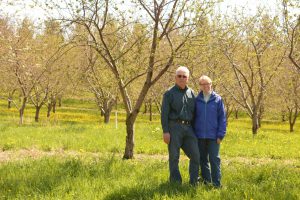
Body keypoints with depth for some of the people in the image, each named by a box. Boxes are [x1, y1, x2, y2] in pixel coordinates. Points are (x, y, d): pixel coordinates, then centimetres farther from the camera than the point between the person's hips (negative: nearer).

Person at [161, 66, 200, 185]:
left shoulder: (191, 93, 14)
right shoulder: (169, 93, 0)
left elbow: (194, 113, 17)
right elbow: (164, 114, -4)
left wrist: (195, 129, 12)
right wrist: (165, 131, -11)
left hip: (188, 128, 4)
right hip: (174, 127, -4)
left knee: (195, 155, 1)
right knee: (174, 157, 1)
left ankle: (194, 182, 13)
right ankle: (176, 183, 10)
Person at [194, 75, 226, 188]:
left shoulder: (217, 99, 0)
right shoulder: (197, 100, 4)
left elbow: (222, 118, 0)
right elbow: (193, 118, 9)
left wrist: (221, 135, -7)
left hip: (213, 136, -2)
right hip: (200, 136, 2)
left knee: (214, 159, -3)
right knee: (203, 160, 10)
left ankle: (216, 183, 2)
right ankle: (206, 181, 21)